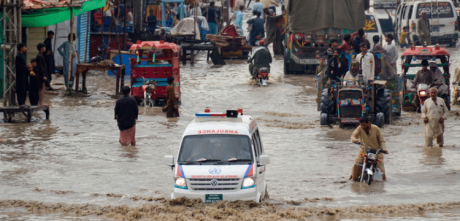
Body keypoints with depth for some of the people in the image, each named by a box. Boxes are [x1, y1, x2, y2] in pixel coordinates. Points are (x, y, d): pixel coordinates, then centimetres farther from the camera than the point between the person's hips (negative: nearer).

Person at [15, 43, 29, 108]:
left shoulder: (22, 56, 16)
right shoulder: (18, 56, -14)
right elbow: (18, 67, -20)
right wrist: (26, 67, -18)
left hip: (24, 75, 10)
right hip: (20, 76, -10)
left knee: (24, 90, 12)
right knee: (21, 90, -7)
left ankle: (23, 103, 17)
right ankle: (21, 104, -5)